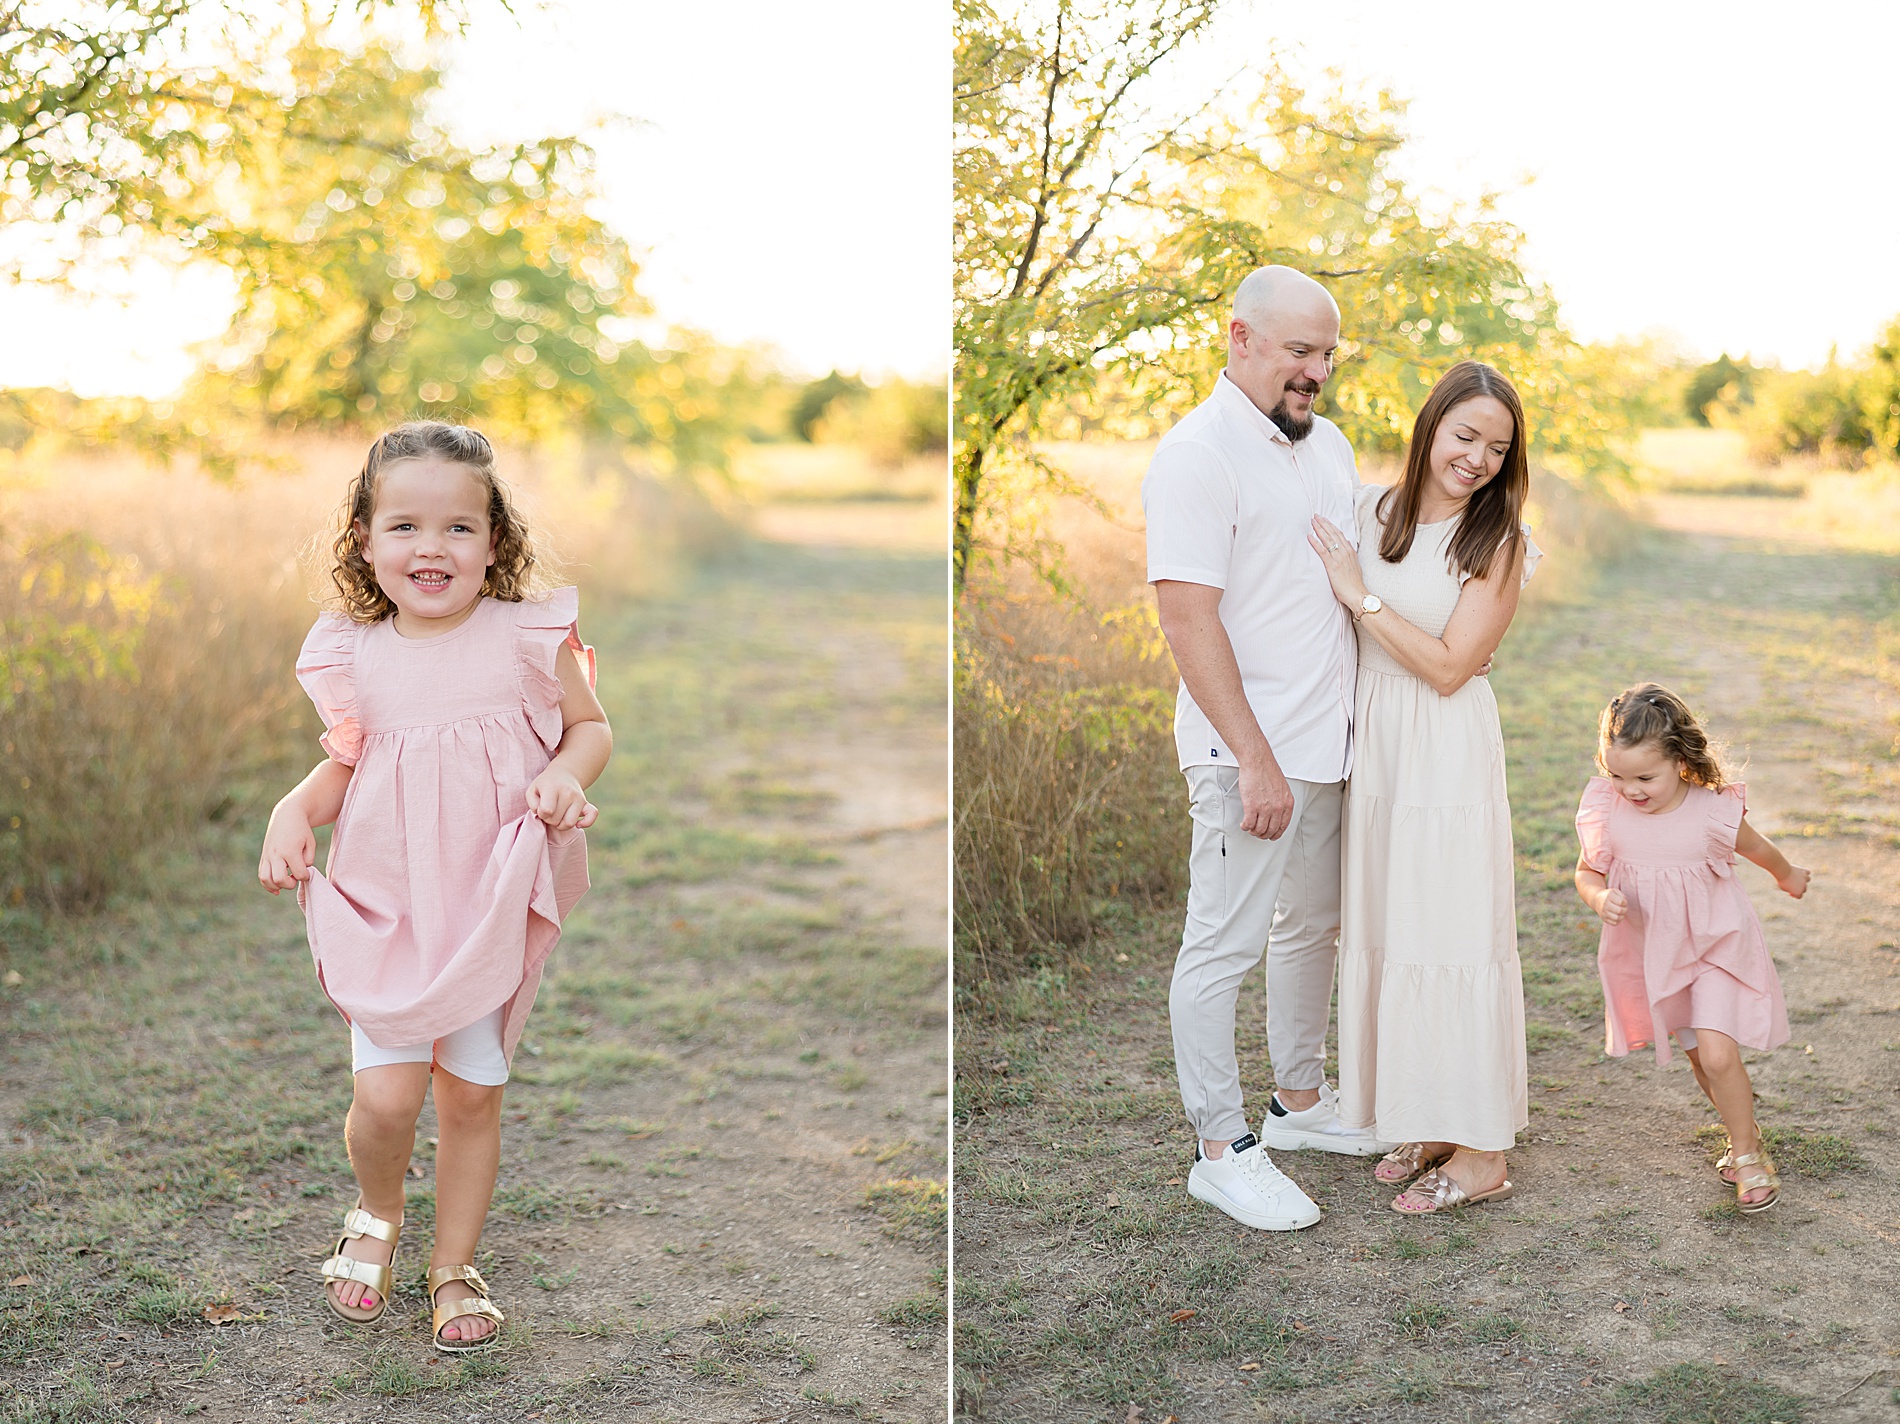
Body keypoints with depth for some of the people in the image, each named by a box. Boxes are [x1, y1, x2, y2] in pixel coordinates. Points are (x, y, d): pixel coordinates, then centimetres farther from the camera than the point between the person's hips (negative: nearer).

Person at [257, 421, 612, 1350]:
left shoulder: (527, 635, -7)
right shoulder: (353, 654, 0)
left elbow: (590, 726, 4)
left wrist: (564, 777, -16)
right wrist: (294, 811, -4)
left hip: (492, 906, -1)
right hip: (383, 907, 1)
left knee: (472, 1093, 8)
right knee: (386, 1096, -8)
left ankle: (454, 1266, 30)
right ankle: (376, 1215, 27)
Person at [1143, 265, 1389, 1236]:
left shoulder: (1325, 443, 13)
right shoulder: (1198, 454, -14)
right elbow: (1187, 617, -20)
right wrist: (1257, 761, -23)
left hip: (1331, 740, 9)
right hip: (1251, 755, -9)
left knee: (1313, 925, 19)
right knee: (1224, 946, -1)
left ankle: (1299, 1100, 35)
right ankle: (1219, 1150, 9)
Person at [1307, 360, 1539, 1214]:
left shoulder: (1499, 542, -7)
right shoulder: (1369, 511, 5)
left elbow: (1448, 666, -14)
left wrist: (1358, 592, -13)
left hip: (1450, 752, -5)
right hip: (1372, 740, 5)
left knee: (1450, 936, -2)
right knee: (1385, 929, 10)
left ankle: (1480, 1152, 9)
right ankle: (1422, 1126, 24)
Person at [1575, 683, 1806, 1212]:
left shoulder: (1713, 812, -23)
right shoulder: (1605, 811, -19)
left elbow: (1757, 848, 0)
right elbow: (1586, 872, -3)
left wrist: (1788, 876, 20)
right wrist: (1599, 898, -27)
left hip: (1716, 945, -3)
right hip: (1654, 951, 3)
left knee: (1716, 1053, -16)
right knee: (1697, 1055, 17)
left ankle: (1747, 1153, 7)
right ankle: (1744, 1134, 40)